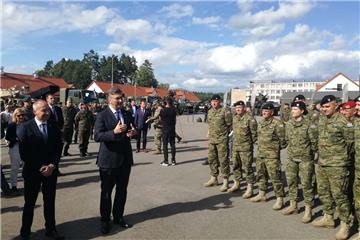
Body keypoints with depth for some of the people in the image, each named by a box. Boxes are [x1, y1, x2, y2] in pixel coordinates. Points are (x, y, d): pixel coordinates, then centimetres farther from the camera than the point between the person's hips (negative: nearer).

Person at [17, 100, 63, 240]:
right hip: (32, 171, -3)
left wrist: (52, 166, -10)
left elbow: (58, 148, 2)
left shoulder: (54, 126, 1)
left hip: (51, 170, 3)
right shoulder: (24, 127, -9)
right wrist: (40, 167, -12)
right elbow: (23, 153, -10)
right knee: (29, 203, 10)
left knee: (50, 202, 12)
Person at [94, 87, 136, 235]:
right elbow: (97, 136, -19)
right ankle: (105, 220, 25)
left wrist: (133, 133, -8)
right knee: (106, 192, 9)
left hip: (125, 159, 5)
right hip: (109, 160, -5)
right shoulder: (102, 115, -9)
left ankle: (118, 217, 33)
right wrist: (114, 132, -31)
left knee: (122, 190, 15)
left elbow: (132, 130, 16)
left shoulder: (127, 114, 7)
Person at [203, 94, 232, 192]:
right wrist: (209, 132, 14)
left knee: (223, 160, -4)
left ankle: (225, 182, 5)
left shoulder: (225, 111, -10)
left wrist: (224, 133, -7)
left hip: (222, 140, -7)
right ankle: (213, 178, 28)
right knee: (211, 159, 14)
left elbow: (230, 125, -7)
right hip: (212, 139, 7)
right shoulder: (210, 112, 12)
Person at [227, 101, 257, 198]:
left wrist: (249, 143, -4)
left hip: (245, 147, -7)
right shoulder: (234, 118, 8)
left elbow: (254, 133, -10)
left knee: (247, 167, -2)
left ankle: (250, 188, 7)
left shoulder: (250, 119, -15)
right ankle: (236, 183, 32)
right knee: (236, 166, 17)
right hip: (235, 146, 7)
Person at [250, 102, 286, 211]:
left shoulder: (277, 124, -14)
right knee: (260, 175, 18)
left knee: (275, 177, -4)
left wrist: (275, 148, -1)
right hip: (260, 154, 8)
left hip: (272, 155, -8)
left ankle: (279, 199, 7)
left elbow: (282, 140, -11)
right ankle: (262, 194, 33)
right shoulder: (261, 123, 11)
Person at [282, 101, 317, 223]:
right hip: (291, 158, 6)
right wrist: (291, 149, 12)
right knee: (291, 182, 14)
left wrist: (309, 152, -3)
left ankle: (308, 210, 11)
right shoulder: (288, 124, 4)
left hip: (305, 159, -6)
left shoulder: (309, 125, -14)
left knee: (306, 184, -1)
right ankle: (293, 205, 29)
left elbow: (314, 142, -8)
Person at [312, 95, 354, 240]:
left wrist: (341, 155, -2)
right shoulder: (321, 120, 9)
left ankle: (345, 224, 13)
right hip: (322, 163, 8)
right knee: (323, 191, 17)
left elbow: (351, 141, -7)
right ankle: (328, 217, 33)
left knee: (339, 194, -2)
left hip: (337, 165, -8)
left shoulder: (343, 122, -13)